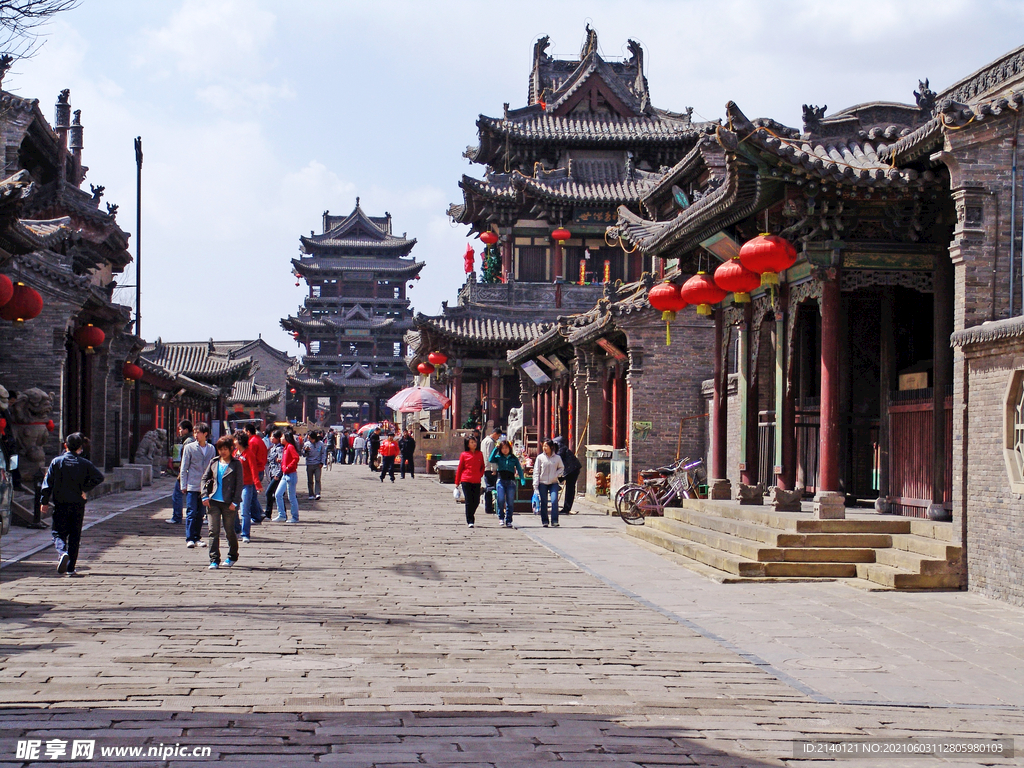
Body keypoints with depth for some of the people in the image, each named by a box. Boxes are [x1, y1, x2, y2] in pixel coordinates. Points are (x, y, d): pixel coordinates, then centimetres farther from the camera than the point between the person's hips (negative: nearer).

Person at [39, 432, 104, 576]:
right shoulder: (85, 463, 1)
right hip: (78, 504, 1)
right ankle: (71, 567, 9)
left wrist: (44, 502, 2)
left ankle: (62, 552, -25)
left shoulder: (57, 461, -1)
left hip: (61, 504, -1)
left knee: (58, 533, 5)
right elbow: (99, 477, -7)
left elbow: (47, 483, -3)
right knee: (75, 535, 9)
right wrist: (85, 489, 0)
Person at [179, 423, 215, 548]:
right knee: (191, 513, -5)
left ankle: (197, 537, 15)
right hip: (192, 487, -3)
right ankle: (189, 538, -2)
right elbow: (184, 468, 2)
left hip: (205, 487, 3)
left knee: (200, 514, 8)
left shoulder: (211, 449, 7)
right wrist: (184, 485, -3)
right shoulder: (189, 448, -1)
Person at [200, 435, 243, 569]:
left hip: (228, 503, -3)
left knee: (229, 531, 8)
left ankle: (232, 556, 27)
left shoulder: (236, 464, -2)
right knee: (213, 531, -3)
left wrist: (235, 502, -10)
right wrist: (205, 496, 1)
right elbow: (205, 478, 13)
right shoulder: (214, 462, 9)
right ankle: (214, 560, -2)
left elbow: (239, 484, -4)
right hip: (213, 501, 3)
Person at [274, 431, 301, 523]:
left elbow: (296, 458, -25)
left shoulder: (290, 447, -13)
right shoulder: (286, 447, 15)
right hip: (285, 475, 9)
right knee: (278, 495, 6)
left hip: (291, 475, -9)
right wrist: (281, 461, 6)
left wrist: (288, 467, -22)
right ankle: (281, 515, 10)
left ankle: (295, 517, 5)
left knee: (292, 497, -2)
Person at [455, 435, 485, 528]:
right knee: (469, 501, -5)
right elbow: (459, 469, 6)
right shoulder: (464, 454, 1)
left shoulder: (480, 454, 10)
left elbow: (482, 466, 20)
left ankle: (470, 516, 29)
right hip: (466, 481, -3)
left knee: (476, 501, 4)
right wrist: (457, 482, 7)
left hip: (477, 481, 3)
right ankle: (470, 521, 2)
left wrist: (480, 475, 3)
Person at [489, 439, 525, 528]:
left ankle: (508, 521, 8)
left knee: (510, 502, 0)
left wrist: (522, 480, -7)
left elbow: (519, 469, 7)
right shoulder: (498, 457, 10)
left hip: (511, 482, 1)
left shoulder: (514, 458, 10)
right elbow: (491, 460, -9)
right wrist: (496, 448, -6)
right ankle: (501, 517, 3)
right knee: (501, 500, -14)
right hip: (501, 481, 0)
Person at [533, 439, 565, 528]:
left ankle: (554, 521, -9)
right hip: (543, 483, 0)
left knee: (554, 500, -13)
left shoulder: (557, 458, 1)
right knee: (544, 502, 3)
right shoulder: (540, 457, -1)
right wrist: (535, 484, -5)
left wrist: (556, 475, -4)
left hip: (553, 483, 0)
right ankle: (544, 521, 14)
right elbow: (536, 471, 1)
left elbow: (561, 468, 15)